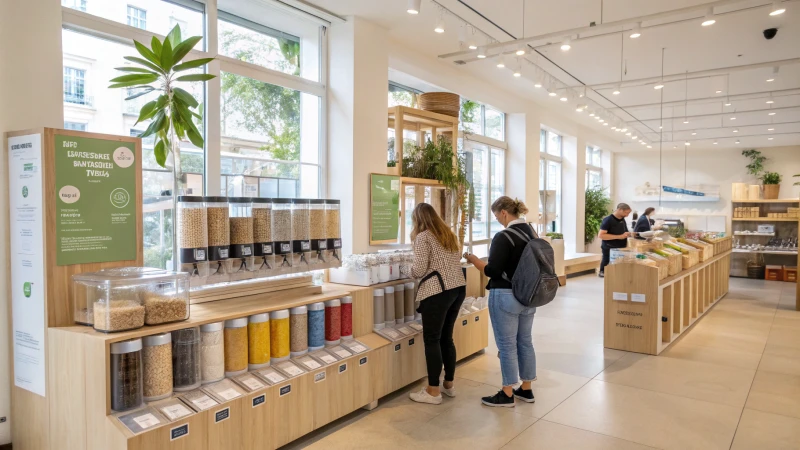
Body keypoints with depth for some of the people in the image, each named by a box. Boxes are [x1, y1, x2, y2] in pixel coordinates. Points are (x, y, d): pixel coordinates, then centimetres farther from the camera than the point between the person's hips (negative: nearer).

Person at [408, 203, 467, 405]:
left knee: (432, 340, 1)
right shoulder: (449, 234, 17)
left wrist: (411, 269, 9)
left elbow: (419, 270, -12)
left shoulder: (422, 237, -6)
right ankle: (449, 384, 25)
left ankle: (433, 392, 6)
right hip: (458, 288, 8)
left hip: (437, 292, -8)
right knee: (446, 337, 17)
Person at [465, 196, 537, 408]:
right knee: (525, 342, 16)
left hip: (506, 297, -8)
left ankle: (507, 394, 12)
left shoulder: (504, 237, -18)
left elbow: (492, 271, -18)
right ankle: (526, 389, 26)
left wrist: (473, 259, -5)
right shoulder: (532, 232, 7)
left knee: (507, 345, 2)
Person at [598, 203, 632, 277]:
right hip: (610, 250, -7)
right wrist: (619, 237, -22)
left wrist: (629, 234, 1)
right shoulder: (608, 220, -13)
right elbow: (601, 235, -20)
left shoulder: (623, 220, 11)